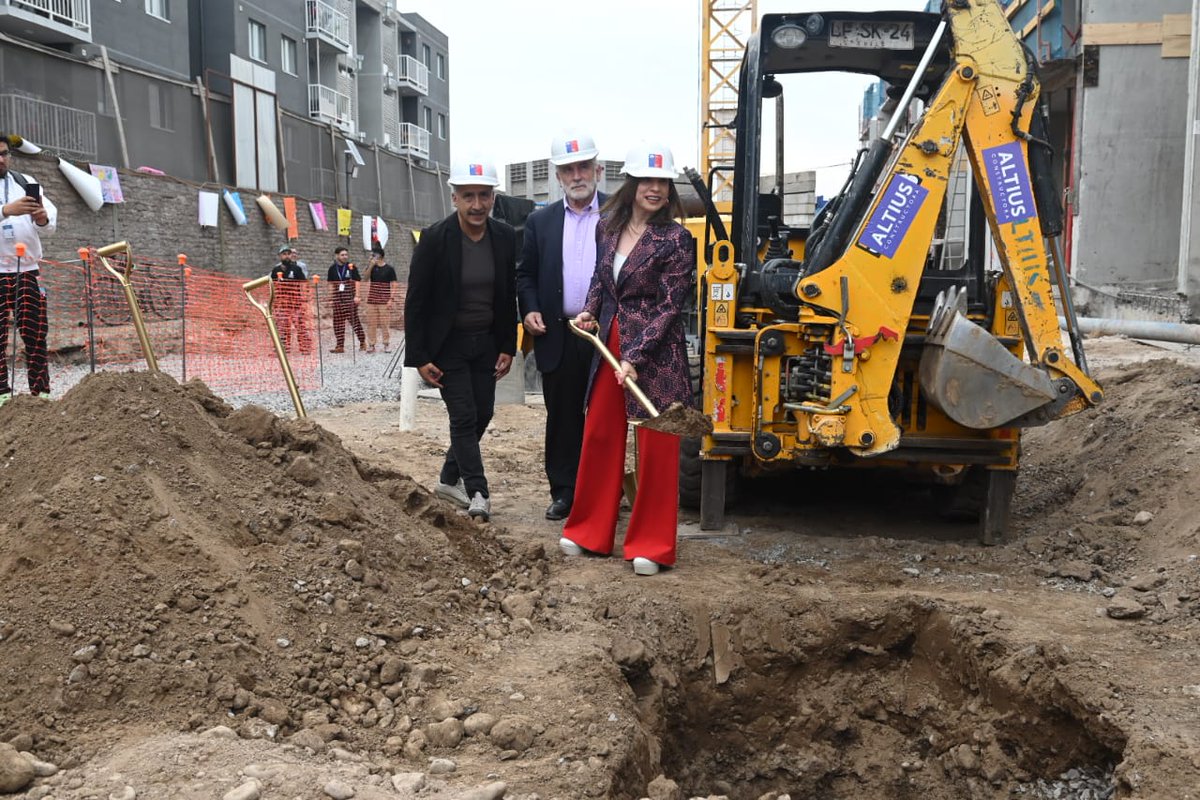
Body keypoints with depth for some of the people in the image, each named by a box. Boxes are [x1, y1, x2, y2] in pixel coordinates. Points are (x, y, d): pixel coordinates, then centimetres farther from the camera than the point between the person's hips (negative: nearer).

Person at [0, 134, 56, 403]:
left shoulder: (27, 183, 12)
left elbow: (51, 224, 3)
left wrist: (43, 219, -19)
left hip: (27, 270, 3)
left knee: (35, 332, 2)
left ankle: (41, 391, 7)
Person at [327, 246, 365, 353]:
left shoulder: (352, 267, 1)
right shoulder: (333, 268, 9)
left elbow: (357, 282, 0)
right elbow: (331, 284, 15)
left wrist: (356, 296, -7)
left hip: (350, 297, -3)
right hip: (338, 298, 3)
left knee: (353, 319, -2)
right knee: (338, 321, 2)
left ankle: (362, 341, 11)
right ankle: (340, 345, 6)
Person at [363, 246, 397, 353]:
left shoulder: (389, 268, -2)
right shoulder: (372, 267, 9)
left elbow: (393, 285, -4)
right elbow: (366, 278, -5)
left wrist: (391, 299, -11)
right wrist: (371, 266, -14)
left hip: (384, 300, -4)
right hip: (372, 299, 4)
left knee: (385, 323, -2)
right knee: (371, 323, 4)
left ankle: (387, 344, 7)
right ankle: (371, 344, 10)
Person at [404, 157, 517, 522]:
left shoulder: (505, 237, -5)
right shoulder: (434, 238, -17)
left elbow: (508, 296, 4)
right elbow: (415, 302, -13)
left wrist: (507, 348, 2)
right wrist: (419, 358, -14)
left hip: (486, 343, 5)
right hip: (447, 345, -5)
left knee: (482, 414, 10)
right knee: (464, 417, -7)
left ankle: (449, 479, 29)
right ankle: (478, 492, 0)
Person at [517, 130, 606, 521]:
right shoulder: (541, 221, 10)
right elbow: (525, 275, 13)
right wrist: (530, 310, -4)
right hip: (558, 337, 2)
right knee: (562, 418, 9)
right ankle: (564, 492, 19)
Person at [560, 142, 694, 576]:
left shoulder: (675, 239, -11)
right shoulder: (608, 227, 6)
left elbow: (669, 307, -13)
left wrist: (635, 357, -18)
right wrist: (590, 310, 4)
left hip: (655, 352, -6)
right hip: (609, 343, 6)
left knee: (656, 446, 1)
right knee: (598, 435, 12)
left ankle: (651, 545, 12)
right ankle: (590, 531, 27)